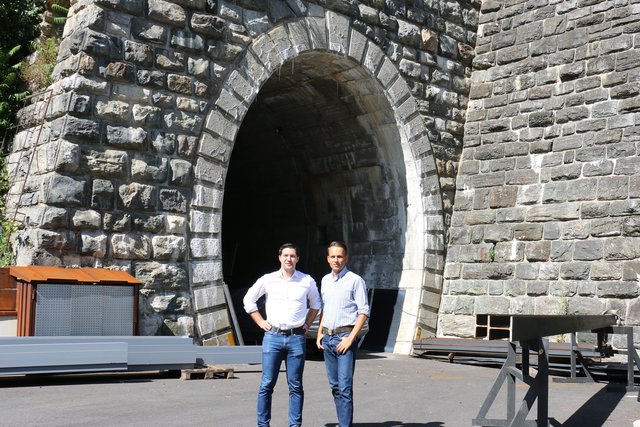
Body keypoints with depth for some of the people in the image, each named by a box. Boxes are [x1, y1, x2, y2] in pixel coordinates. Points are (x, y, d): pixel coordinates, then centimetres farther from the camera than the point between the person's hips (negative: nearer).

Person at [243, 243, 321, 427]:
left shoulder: (307, 281, 4)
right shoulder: (268, 280, 2)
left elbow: (316, 303, 21)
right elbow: (248, 299, 13)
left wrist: (307, 324, 10)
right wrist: (261, 322, 7)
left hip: (297, 338, 0)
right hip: (273, 336, 0)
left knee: (295, 386, 5)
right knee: (267, 384, 0)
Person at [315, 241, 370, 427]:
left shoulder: (355, 280, -6)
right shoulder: (325, 280, 14)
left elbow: (363, 312, -9)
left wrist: (350, 338, -14)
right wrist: (320, 332, 13)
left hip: (345, 337, -6)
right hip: (327, 337, 7)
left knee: (345, 387, -11)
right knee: (334, 386, 11)